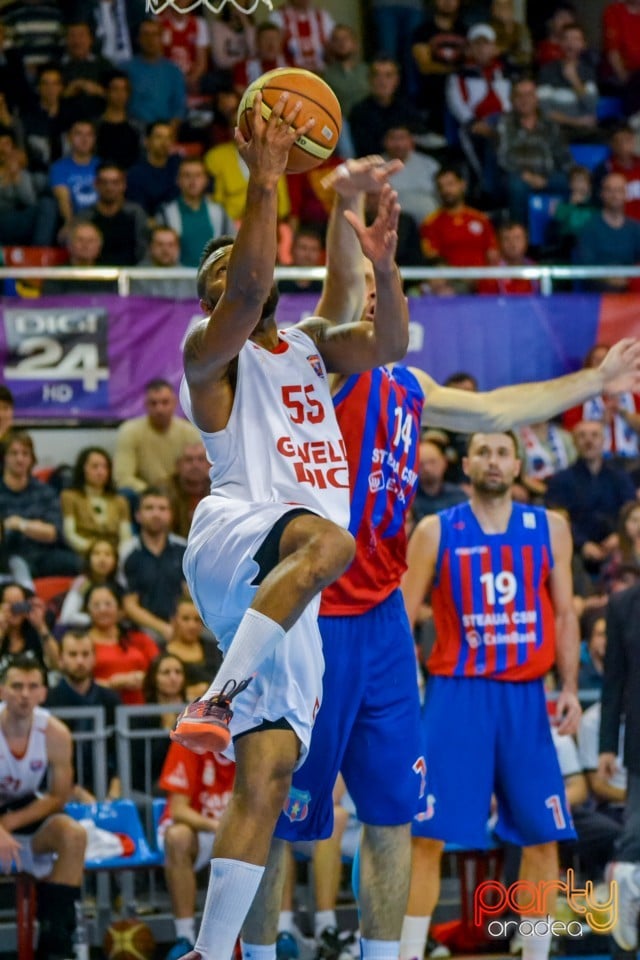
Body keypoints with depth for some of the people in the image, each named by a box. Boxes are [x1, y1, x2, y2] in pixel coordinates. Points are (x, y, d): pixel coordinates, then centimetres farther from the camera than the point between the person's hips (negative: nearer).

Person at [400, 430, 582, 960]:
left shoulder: (549, 529, 7)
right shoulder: (436, 532, 1)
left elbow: (564, 614, 9)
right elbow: (401, 618, 2)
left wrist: (570, 688, -2)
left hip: (525, 697, 3)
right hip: (457, 694, -2)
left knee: (543, 837, 4)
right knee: (428, 835, -7)